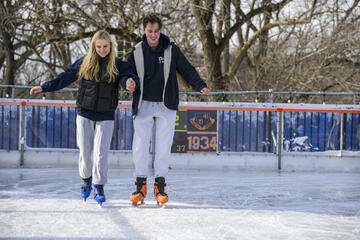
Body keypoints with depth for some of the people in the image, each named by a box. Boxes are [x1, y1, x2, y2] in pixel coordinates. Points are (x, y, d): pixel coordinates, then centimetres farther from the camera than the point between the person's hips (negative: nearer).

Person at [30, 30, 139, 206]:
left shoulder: (118, 65, -1)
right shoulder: (84, 63, 3)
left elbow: (128, 77, -18)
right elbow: (65, 78, 7)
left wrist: (131, 82, -43)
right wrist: (44, 87, 3)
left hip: (106, 117, -2)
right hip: (85, 114, 2)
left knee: (101, 152, -7)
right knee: (85, 150, 8)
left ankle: (99, 187, 1)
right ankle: (86, 180, 30)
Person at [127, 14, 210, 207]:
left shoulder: (171, 50, 1)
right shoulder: (137, 52, 3)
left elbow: (187, 70, 3)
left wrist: (200, 86, -11)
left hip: (166, 106, 0)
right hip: (143, 105, 0)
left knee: (163, 146, 1)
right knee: (140, 146, -4)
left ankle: (160, 184, 11)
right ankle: (141, 184, 7)